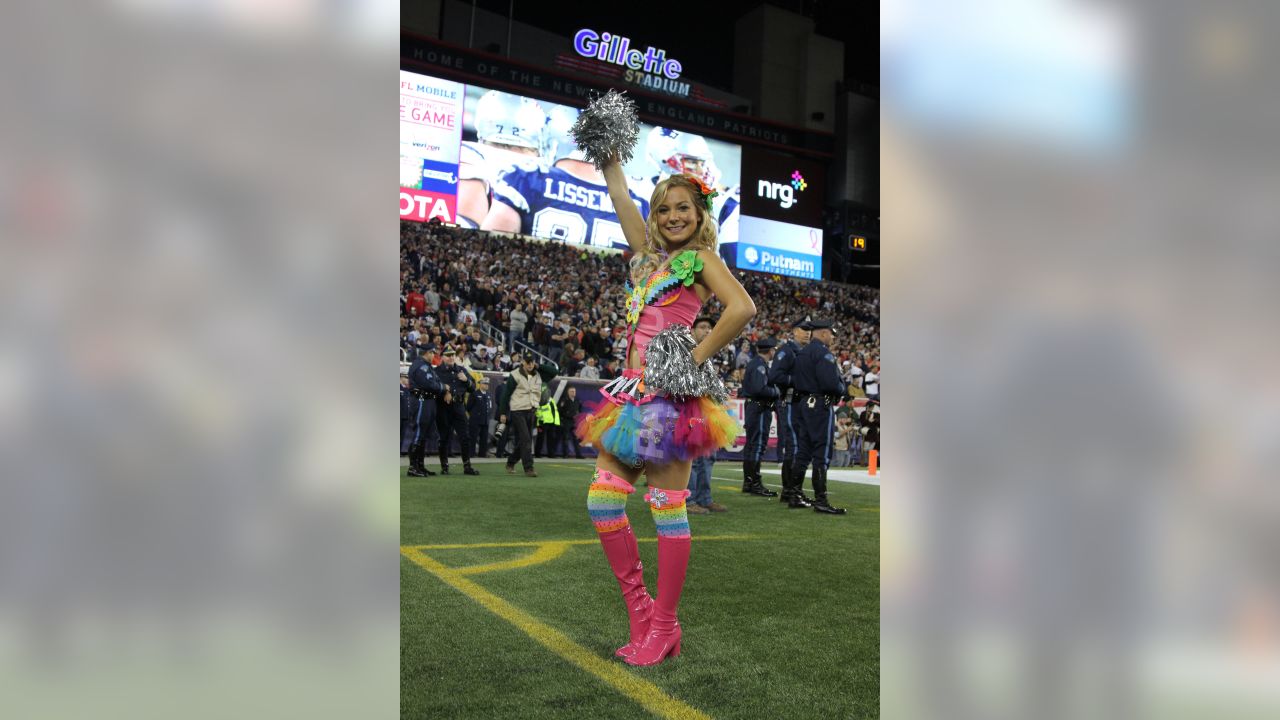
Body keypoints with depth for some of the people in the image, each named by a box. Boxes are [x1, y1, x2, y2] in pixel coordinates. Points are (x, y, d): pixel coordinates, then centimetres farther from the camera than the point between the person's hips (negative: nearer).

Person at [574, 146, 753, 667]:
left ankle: (664, 627, 8)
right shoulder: (651, 256, 20)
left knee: (667, 509, -3)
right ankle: (640, 610, 16)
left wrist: (696, 358, -14)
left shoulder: (701, 257, 1)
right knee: (602, 500, 3)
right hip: (632, 391, 8)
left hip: (670, 395, -8)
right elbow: (620, 197, 27)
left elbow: (742, 308, -17)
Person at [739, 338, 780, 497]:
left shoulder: (752, 363, 16)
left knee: (751, 445, 13)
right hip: (760, 408, -10)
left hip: (751, 406, 10)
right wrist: (776, 392, -12)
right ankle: (755, 484, -6)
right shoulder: (760, 365, -15)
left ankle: (747, 482, 18)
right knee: (758, 445, -8)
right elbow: (759, 389, -25)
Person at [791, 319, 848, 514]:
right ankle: (820, 501, -5)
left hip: (803, 403, 9)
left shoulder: (802, 353, 16)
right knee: (822, 454, -6)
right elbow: (831, 382, -23)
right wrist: (841, 389, -2)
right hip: (821, 405, -9)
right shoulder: (823, 353, -13)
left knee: (803, 451, 12)